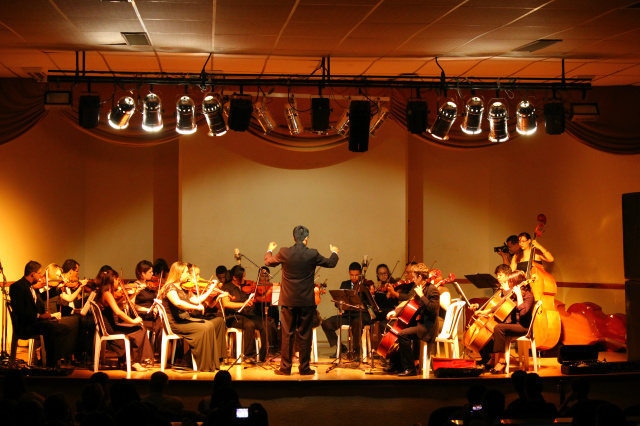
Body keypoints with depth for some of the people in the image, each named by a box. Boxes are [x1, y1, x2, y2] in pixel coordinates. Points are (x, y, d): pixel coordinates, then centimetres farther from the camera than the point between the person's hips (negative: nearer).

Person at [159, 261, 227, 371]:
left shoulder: (183, 288, 16)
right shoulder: (170, 287, -13)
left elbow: (196, 300, 19)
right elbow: (178, 303, -31)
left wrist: (210, 290, 20)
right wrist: (196, 307, -31)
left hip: (186, 320, 9)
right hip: (175, 324, -9)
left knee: (218, 322, -1)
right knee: (205, 327, -29)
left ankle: (217, 360, 1)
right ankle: (205, 366, -25)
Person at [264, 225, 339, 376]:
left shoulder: (284, 253, -8)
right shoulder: (312, 254, -8)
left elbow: (268, 262, 12)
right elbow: (331, 263, 9)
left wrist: (269, 250, 34)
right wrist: (334, 252, 31)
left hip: (288, 301, 0)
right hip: (306, 301, 0)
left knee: (287, 334, 7)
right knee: (304, 335, 7)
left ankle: (285, 367, 9)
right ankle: (304, 368, 10)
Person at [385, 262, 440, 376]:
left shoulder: (432, 290, -15)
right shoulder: (416, 289, 14)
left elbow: (433, 309, -27)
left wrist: (421, 295, -25)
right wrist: (396, 312, 7)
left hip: (427, 326, -11)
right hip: (417, 322, 11)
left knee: (403, 334, -28)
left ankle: (410, 369, -21)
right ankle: (396, 365, 20)